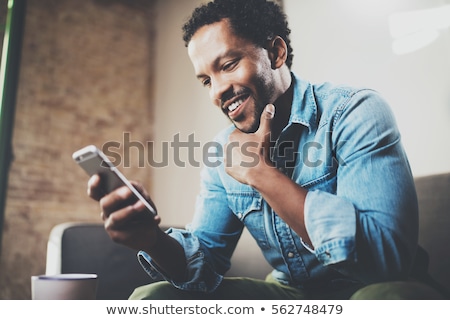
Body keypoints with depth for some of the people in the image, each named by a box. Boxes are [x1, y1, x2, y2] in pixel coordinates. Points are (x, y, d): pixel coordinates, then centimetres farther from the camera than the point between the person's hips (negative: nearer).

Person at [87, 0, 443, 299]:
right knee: (151, 298, -8)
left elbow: (386, 256, -29)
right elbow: (205, 260, -1)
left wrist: (262, 172, -27)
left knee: (400, 298, -38)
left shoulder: (355, 113, -18)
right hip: (288, 293, 4)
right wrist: (153, 241, -24)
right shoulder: (224, 154, -1)